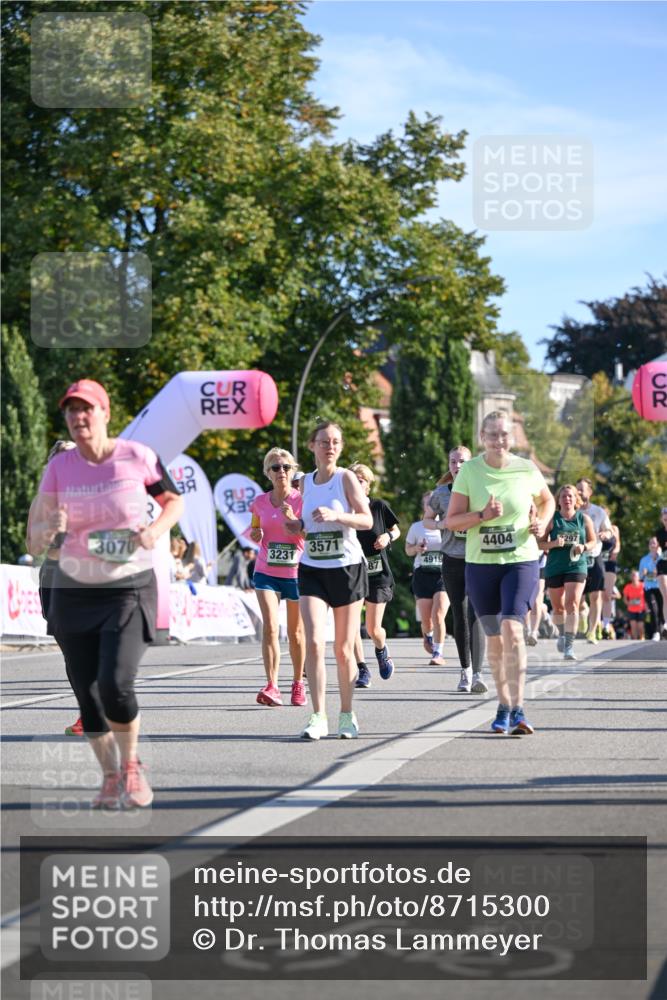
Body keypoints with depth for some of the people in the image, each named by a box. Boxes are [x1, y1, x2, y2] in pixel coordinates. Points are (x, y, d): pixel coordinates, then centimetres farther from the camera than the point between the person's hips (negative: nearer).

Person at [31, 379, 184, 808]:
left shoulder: (137, 457, -9)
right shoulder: (59, 467, -2)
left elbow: (175, 501, 7)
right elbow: (37, 532, -1)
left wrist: (156, 530, -13)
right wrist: (50, 528, -25)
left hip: (131, 589, -3)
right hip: (74, 591, 3)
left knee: (115, 684, -18)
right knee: (87, 691, 5)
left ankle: (131, 765, 9)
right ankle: (110, 777, 25)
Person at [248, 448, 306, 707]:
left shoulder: (302, 500, -5)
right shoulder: (260, 502, 3)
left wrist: (293, 520, -24)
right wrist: (255, 535, -4)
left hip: (296, 572, -1)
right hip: (266, 572, 1)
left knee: (295, 631, 11)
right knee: (270, 627, -14)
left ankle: (298, 683, 26)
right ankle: (271, 687, -18)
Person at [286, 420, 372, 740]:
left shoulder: (346, 478, -5)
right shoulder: (305, 482, 8)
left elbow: (367, 520, -11)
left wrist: (336, 515, -27)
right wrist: (298, 527, 2)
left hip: (347, 569, -3)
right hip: (312, 570, 3)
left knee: (343, 650, 4)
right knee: (313, 643, -14)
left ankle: (347, 714, 21)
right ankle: (319, 717, -11)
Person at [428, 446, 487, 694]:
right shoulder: (441, 493, 5)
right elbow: (427, 520, 15)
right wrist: (443, 524, -6)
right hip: (452, 561, 3)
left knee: (475, 616, -15)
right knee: (459, 618, 9)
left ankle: (477, 675, -22)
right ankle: (465, 671, 22)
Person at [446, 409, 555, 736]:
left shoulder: (527, 470, -1)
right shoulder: (469, 470, -3)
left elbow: (547, 500, 19)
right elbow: (451, 521, -3)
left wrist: (542, 523, -1)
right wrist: (482, 515, -19)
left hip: (522, 561, -2)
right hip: (480, 564, 2)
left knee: (512, 628, -19)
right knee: (494, 636, 10)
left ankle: (516, 709, -19)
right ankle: (504, 705, 25)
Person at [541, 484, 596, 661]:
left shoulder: (584, 519, 3)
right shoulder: (552, 519, 0)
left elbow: (593, 541, 11)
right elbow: (541, 543, 0)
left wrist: (584, 547, -10)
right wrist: (554, 543, -19)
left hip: (576, 566, -1)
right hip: (554, 568, 1)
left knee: (572, 604, -16)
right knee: (558, 607, 13)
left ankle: (569, 646, -19)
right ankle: (562, 634, 42)